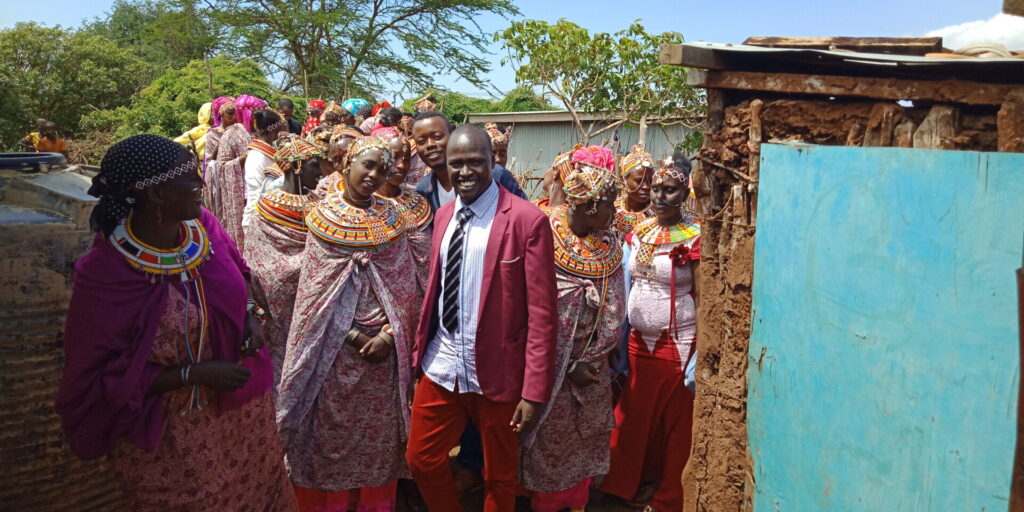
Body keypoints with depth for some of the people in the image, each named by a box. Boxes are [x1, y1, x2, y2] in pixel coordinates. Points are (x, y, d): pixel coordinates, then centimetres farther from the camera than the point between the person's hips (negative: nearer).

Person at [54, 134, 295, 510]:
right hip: (171, 436, -5)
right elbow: (99, 379, -19)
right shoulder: (106, 274, -27)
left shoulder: (202, 226, -12)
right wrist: (193, 373, -25)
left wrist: (250, 318, -10)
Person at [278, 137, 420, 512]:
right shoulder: (322, 217, 0)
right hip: (336, 346, -2)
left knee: (380, 434, 9)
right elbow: (317, 288, -4)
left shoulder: (390, 219, 5)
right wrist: (354, 335, -12)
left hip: (384, 346, 2)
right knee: (334, 431, 7)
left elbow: (404, 286, 2)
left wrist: (389, 333, -11)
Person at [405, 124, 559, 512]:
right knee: (421, 460, 15)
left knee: (499, 477, 15)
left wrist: (534, 391, -16)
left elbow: (542, 313, -14)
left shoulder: (527, 220, -14)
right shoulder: (443, 215, 6)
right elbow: (435, 288, 12)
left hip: (497, 373, -5)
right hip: (441, 365, 5)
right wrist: (421, 348, 7)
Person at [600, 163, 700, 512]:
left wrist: (699, 355, -16)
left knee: (674, 423, 9)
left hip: (677, 344, -5)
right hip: (639, 339, 6)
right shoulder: (640, 231, 6)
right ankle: (629, 482, 35)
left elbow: (702, 299, -13)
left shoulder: (694, 237, -12)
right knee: (634, 417, 15)